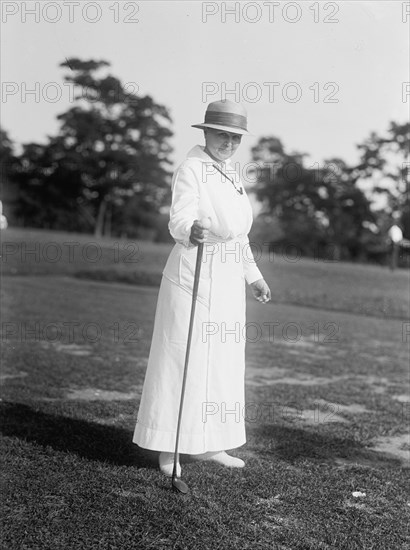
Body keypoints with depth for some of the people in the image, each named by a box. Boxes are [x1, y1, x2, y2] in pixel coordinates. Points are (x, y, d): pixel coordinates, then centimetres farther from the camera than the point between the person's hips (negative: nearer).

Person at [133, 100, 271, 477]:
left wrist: (254, 276, 23)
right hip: (193, 279, -8)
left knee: (220, 361, 12)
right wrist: (192, 230, -48)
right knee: (182, 361, -3)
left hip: (227, 282, 8)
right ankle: (168, 450, 7)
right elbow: (179, 220, -25)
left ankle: (207, 445, 23)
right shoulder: (191, 170, -10)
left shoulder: (229, 174, 14)